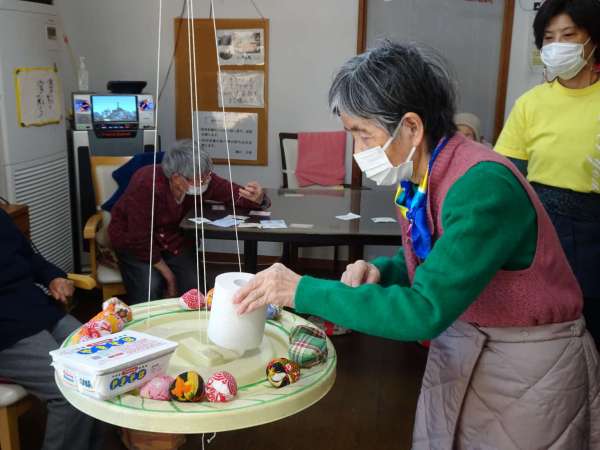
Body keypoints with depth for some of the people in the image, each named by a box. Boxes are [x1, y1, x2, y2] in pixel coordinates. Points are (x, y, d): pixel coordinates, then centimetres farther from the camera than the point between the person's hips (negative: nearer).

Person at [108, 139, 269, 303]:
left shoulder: (203, 179, -19)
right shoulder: (146, 185, -32)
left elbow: (237, 193, -11)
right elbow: (139, 238, -26)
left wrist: (257, 198, -36)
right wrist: (167, 273, -18)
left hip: (169, 236, 4)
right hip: (132, 238, -4)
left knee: (193, 284, -16)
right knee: (150, 287, -27)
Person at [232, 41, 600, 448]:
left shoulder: (483, 187, -28)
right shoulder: (415, 178, -4)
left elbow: (425, 312, -33)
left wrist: (303, 291, -29)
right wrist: (380, 271, -10)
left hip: (528, 368, -7)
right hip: (459, 352, 7)